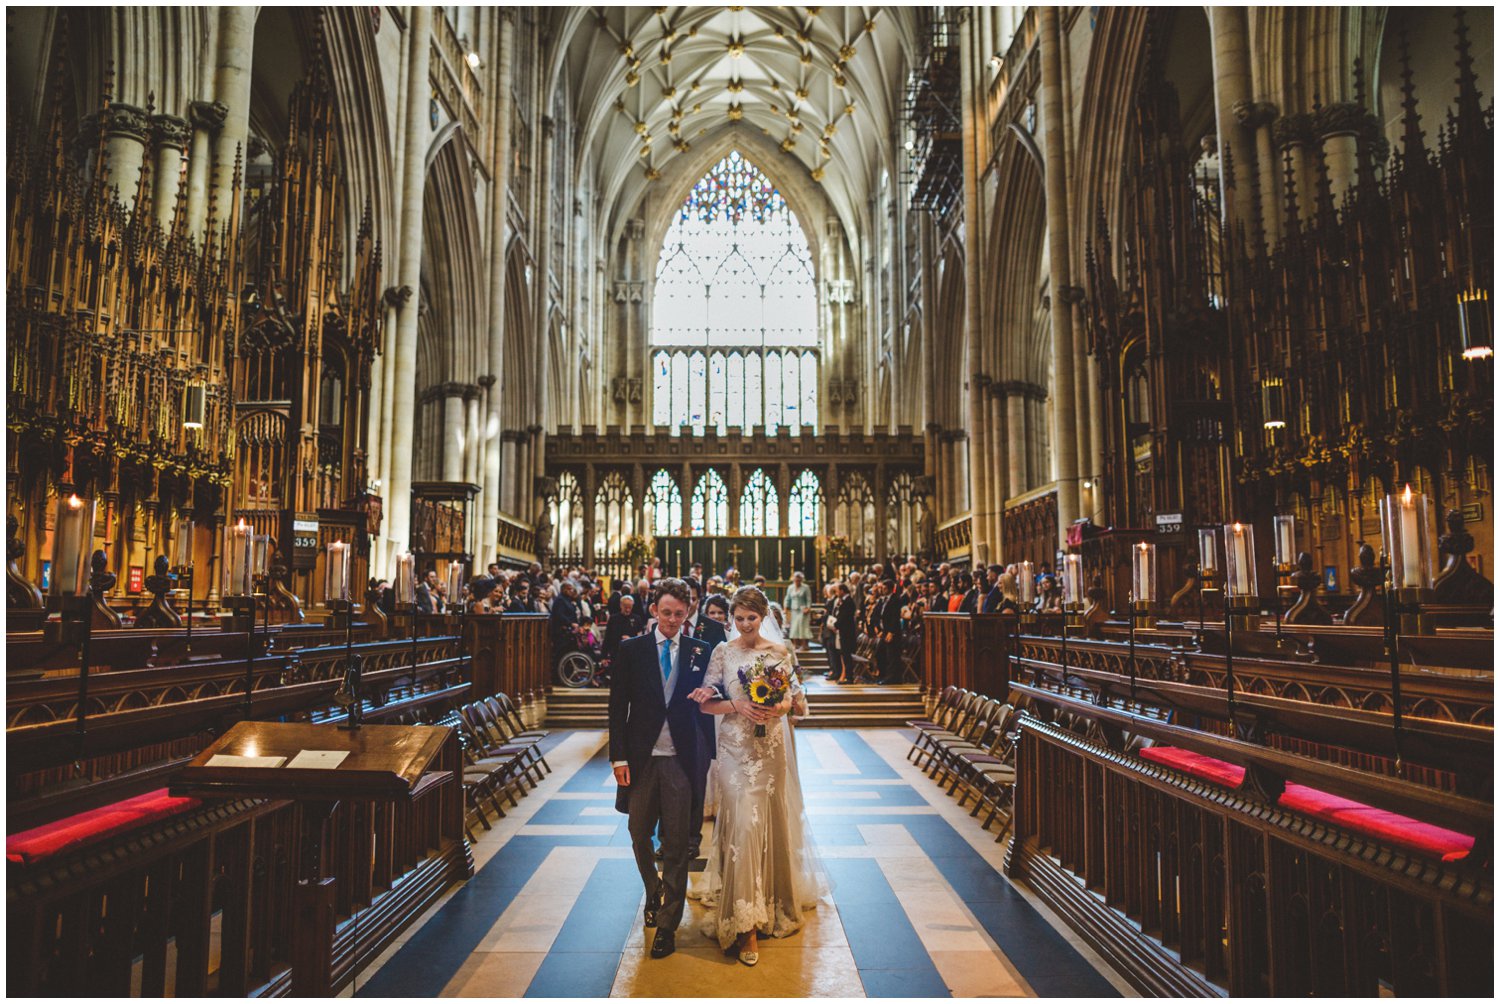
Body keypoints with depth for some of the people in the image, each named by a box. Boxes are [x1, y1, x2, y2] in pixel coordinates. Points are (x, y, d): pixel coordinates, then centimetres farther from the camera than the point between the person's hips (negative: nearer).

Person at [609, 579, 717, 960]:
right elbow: (617, 706, 0)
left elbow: (706, 705, 6)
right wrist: (619, 756, -6)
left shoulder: (699, 651, 1)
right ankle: (654, 892, 43)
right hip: (641, 757, 1)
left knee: (676, 843, 4)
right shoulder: (631, 649, 0)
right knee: (640, 835, 16)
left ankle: (667, 924, 16)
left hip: (681, 759, -1)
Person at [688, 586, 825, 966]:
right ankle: (745, 922, -2)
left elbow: (798, 699, 5)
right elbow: (706, 703, 0)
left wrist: (782, 707, -15)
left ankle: (776, 899, 33)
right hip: (737, 747, -1)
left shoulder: (782, 650, 3)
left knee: (772, 821, 9)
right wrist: (737, 707, -15)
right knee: (744, 824, -9)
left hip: (773, 746, 1)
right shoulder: (723, 653, 1)